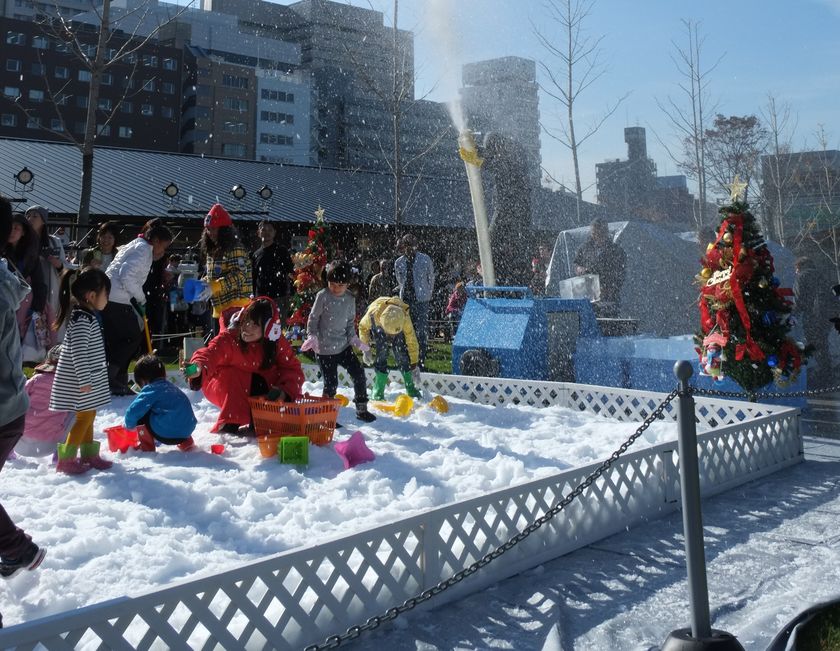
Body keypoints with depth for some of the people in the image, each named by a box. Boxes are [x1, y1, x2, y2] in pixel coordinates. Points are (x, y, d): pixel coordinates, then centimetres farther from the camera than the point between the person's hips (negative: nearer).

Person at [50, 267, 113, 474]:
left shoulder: (87, 316, 11)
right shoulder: (82, 319, -20)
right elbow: (78, 352, -25)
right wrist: (84, 380, -23)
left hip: (89, 378, 10)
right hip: (80, 381, -10)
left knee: (88, 415, 16)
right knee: (83, 417, -3)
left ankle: (88, 454, 27)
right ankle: (66, 459, 5)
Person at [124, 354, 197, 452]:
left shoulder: (151, 389, -3)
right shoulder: (172, 387, 21)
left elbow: (133, 411, -10)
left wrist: (129, 424, 13)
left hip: (167, 434, -8)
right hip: (186, 431, 8)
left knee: (141, 415, 7)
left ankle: (147, 448, 14)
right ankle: (187, 443, 26)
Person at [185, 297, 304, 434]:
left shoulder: (277, 343, -18)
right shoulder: (229, 338, -29)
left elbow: (293, 368, -14)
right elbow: (210, 353, -47)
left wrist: (285, 391, -32)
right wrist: (199, 367, -70)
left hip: (260, 386, 3)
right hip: (223, 389, -3)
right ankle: (230, 424, -21)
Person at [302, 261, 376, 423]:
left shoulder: (350, 299, 3)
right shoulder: (323, 296, -11)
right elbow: (313, 319, -5)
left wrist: (354, 338, 1)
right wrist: (312, 336, -16)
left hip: (343, 346, 5)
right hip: (324, 349, -5)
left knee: (358, 373, 2)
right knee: (331, 383, -3)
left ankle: (361, 409, 17)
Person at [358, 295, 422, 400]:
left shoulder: (405, 317, -39)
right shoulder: (373, 314, -41)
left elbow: (412, 341, -27)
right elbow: (363, 327, -15)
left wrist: (414, 365, -21)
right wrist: (366, 349, -15)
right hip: (377, 328, 0)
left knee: (402, 355, -13)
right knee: (381, 356, -17)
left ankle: (410, 388, 2)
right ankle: (378, 391, -7)